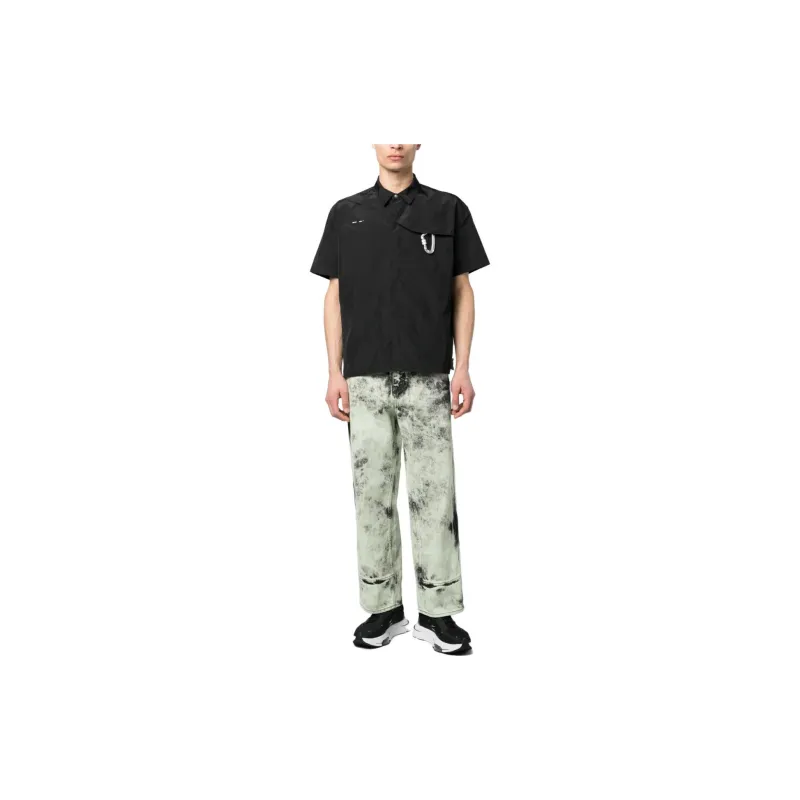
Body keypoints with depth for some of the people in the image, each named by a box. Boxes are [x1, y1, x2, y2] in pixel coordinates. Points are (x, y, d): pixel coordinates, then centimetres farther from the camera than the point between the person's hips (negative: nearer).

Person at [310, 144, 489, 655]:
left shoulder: (448, 210, 6)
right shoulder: (346, 214, 9)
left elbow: (462, 293, 4)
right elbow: (335, 296, 8)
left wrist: (463, 369, -4)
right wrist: (335, 374, 0)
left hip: (428, 377, -1)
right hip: (365, 378, 2)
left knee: (434, 492, 2)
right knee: (372, 492, 7)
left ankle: (437, 612, 14)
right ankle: (382, 608, 20)